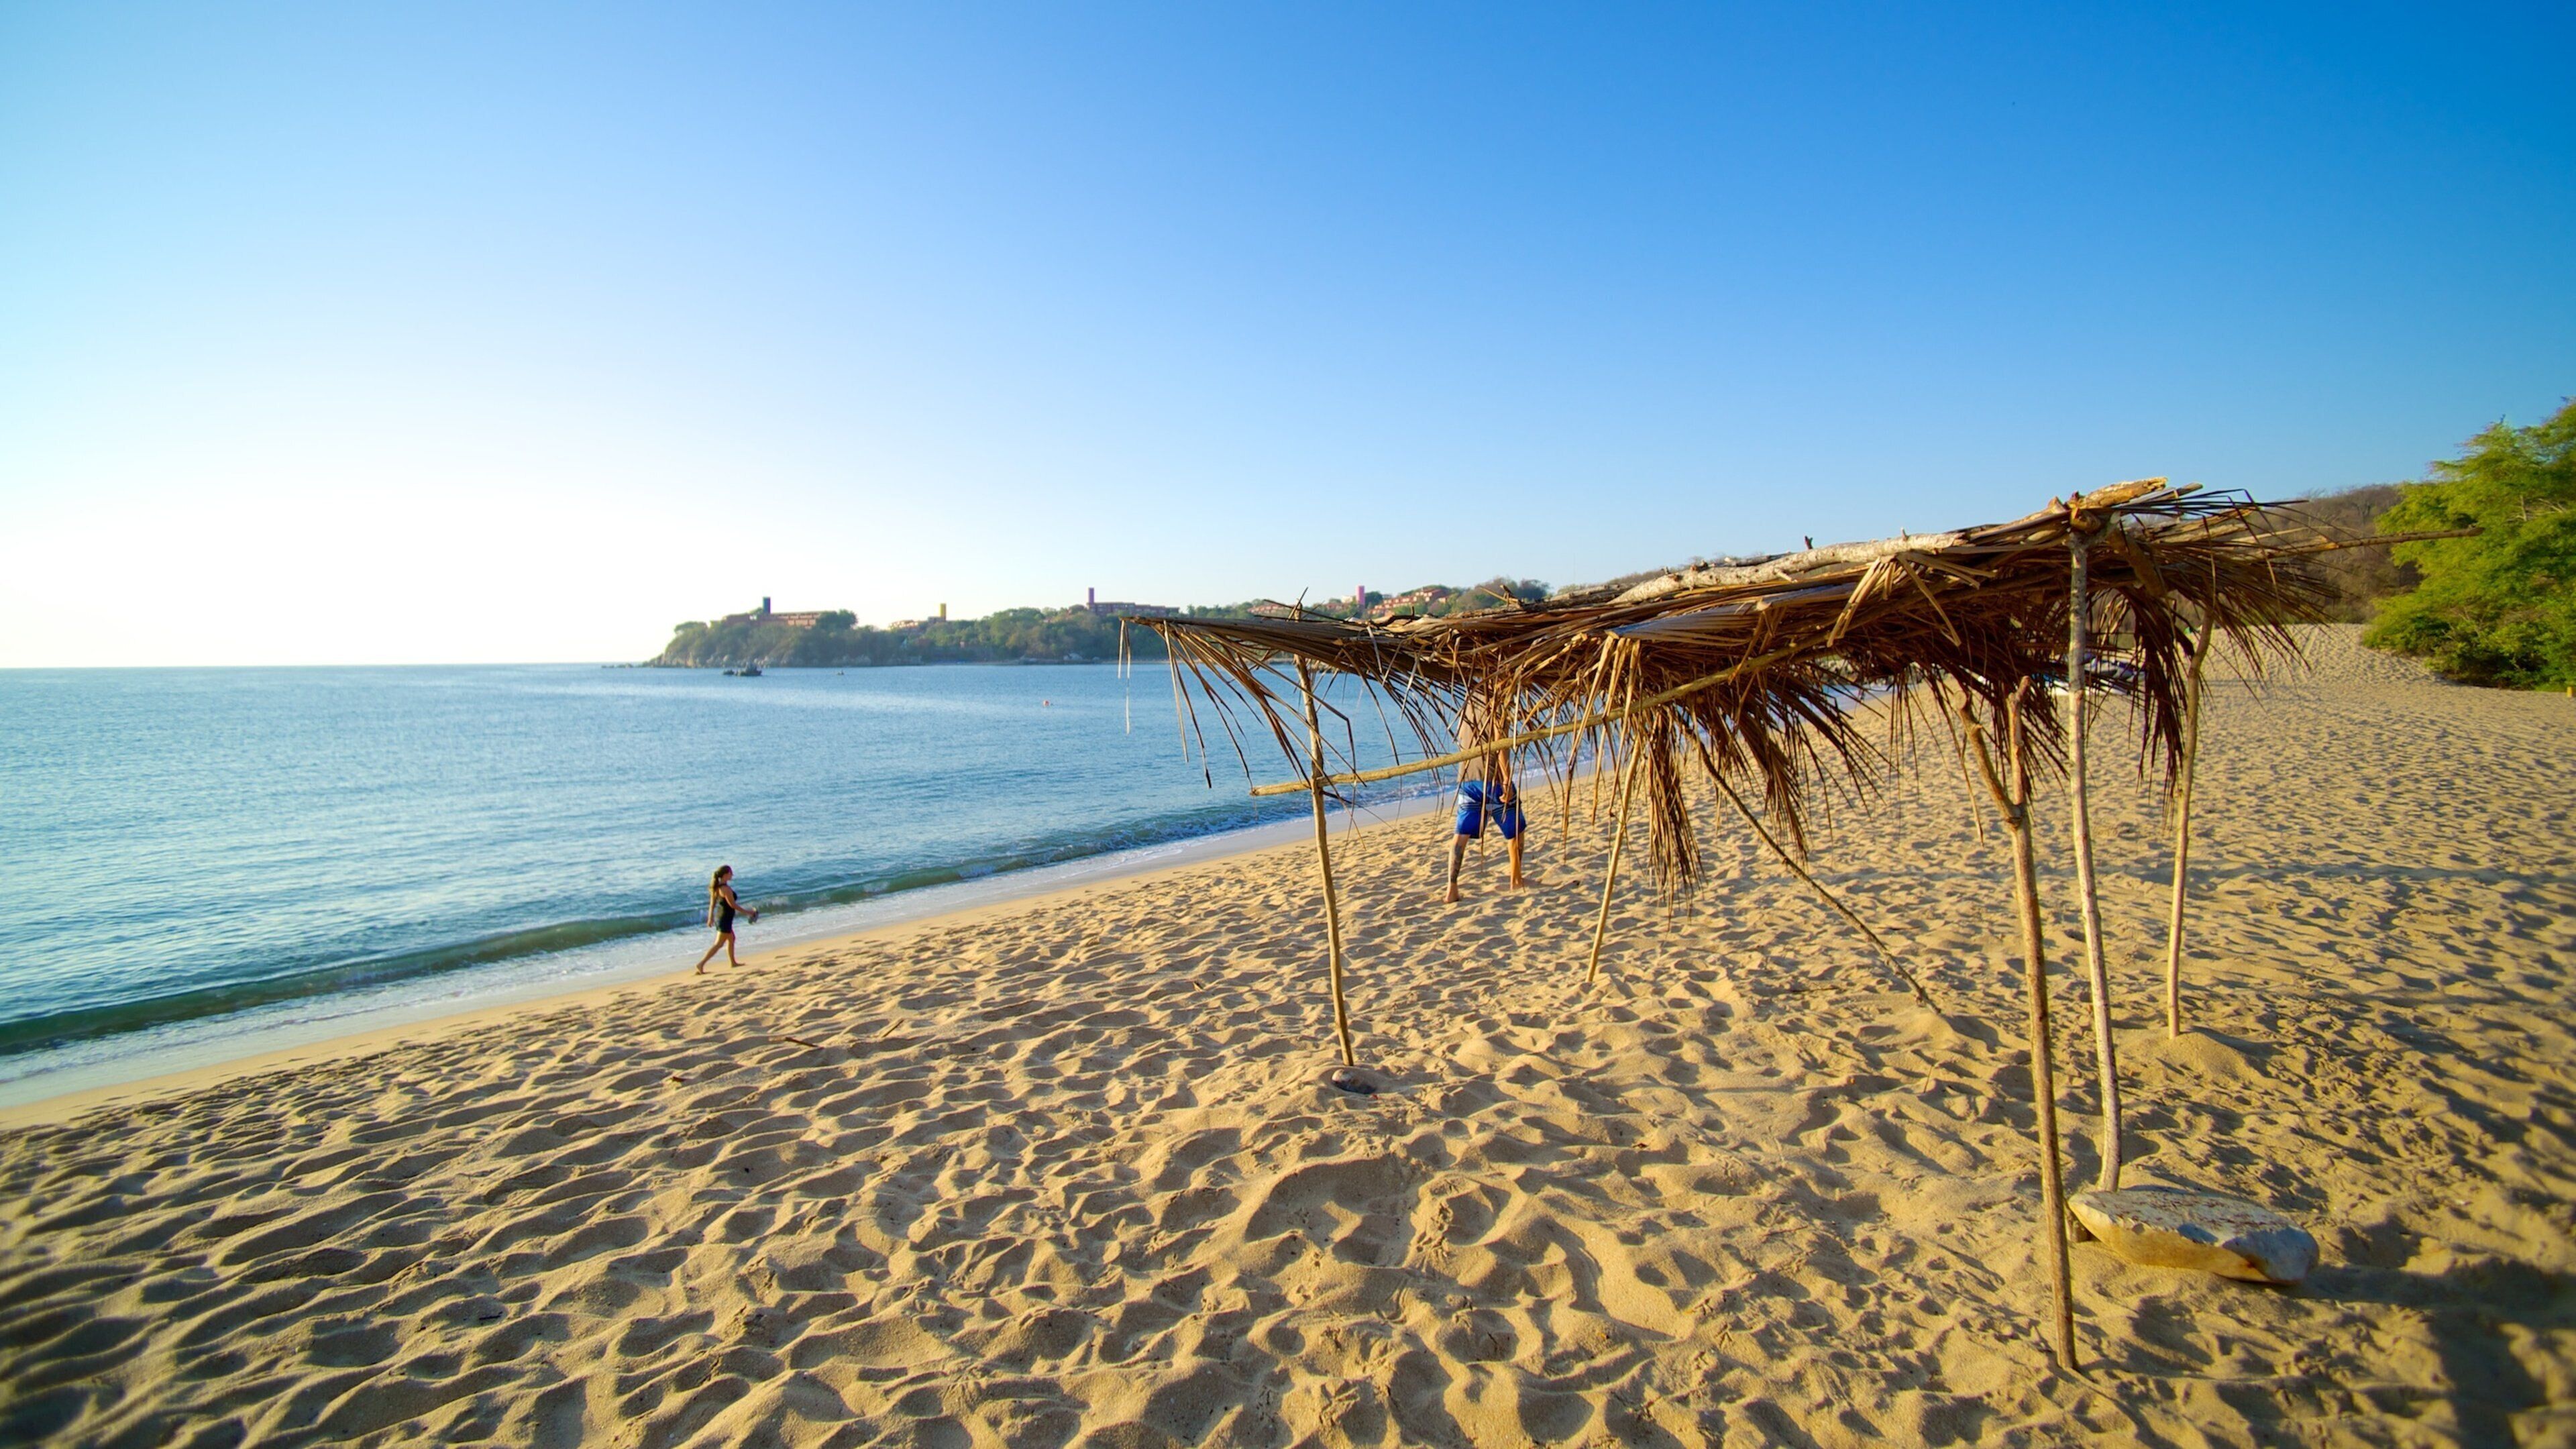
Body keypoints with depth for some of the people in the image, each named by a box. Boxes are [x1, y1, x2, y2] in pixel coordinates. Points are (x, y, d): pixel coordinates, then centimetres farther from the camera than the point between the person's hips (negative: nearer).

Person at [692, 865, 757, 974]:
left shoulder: (717, 887, 5)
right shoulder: (726, 888, -22)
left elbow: (712, 903, 11)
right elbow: (732, 905, -19)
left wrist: (711, 917, 18)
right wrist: (746, 912, -10)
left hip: (719, 915, 10)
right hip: (725, 918, -10)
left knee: (731, 939, 22)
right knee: (719, 944, -3)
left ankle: (732, 962, 32)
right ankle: (701, 964, -5)